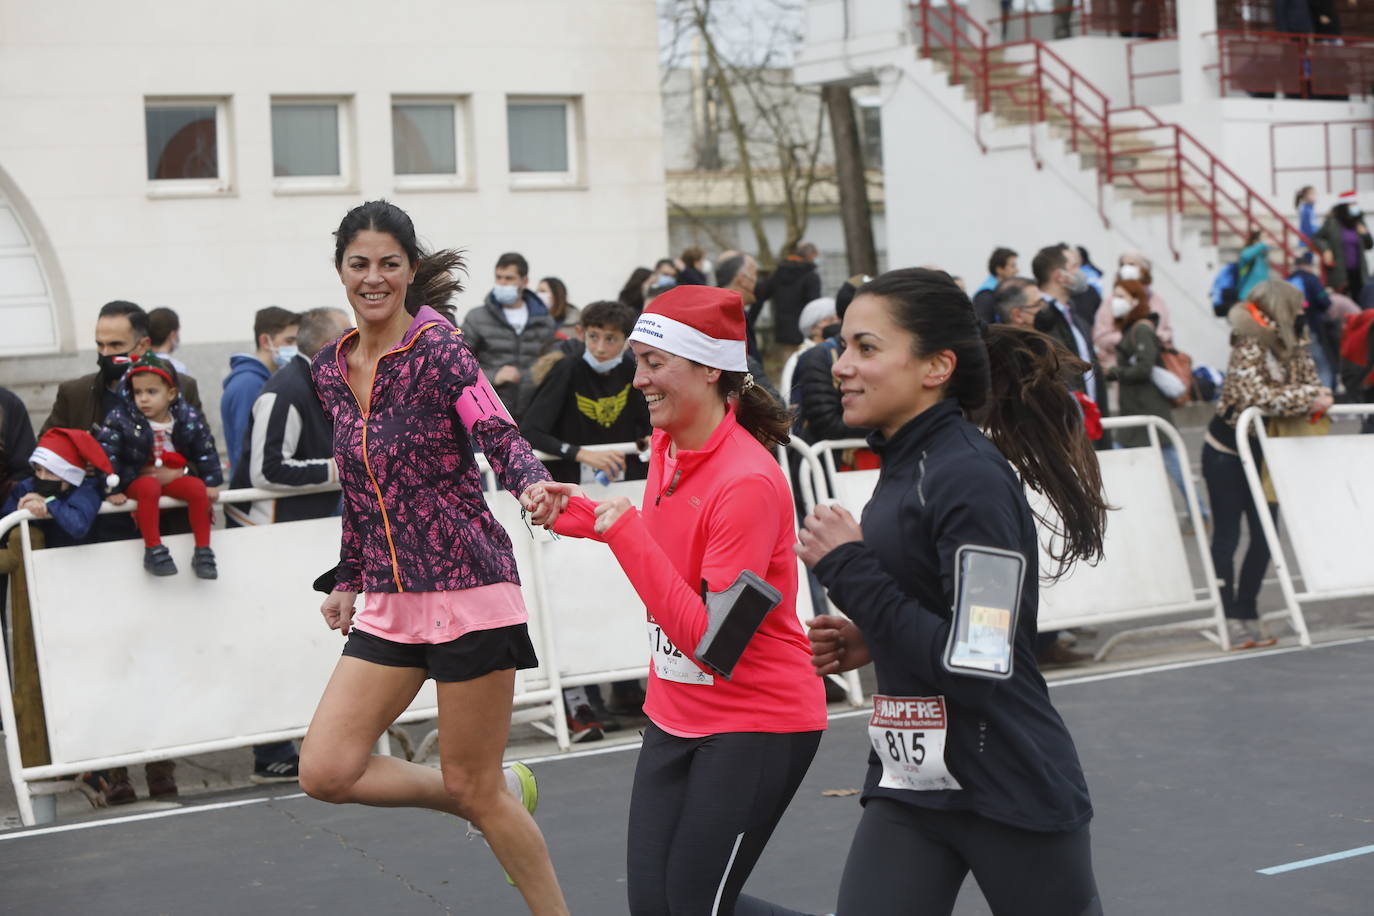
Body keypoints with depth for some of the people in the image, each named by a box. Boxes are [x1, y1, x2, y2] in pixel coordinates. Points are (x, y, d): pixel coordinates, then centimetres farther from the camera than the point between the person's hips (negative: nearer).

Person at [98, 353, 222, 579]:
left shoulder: (189, 418, -3)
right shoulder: (120, 419, -9)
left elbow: (206, 452, 5)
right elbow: (107, 455, -10)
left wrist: (211, 482, -1)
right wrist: (112, 490, -14)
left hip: (176, 477, 3)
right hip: (138, 479, -3)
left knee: (198, 488, -27)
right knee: (150, 488, -37)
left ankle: (203, 550, -20)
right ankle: (153, 550, -32)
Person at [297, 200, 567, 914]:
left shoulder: (438, 349, -10)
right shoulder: (330, 370, 10)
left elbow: (500, 437, -23)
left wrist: (534, 485, -43)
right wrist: (348, 578, 20)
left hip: (467, 588, -7)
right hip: (388, 602, 7)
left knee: (473, 785, -1)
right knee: (324, 771, -1)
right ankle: (505, 796, 18)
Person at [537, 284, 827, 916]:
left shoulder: (748, 481, -24)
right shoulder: (667, 444, 1)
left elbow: (711, 641, -26)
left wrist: (625, 533, -28)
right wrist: (579, 514, 10)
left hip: (756, 725, -8)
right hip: (675, 716, 8)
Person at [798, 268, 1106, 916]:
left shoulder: (971, 477, -18)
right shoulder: (906, 466, 7)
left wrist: (851, 570, -18)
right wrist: (870, 641, 4)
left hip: (1010, 788, -8)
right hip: (907, 784, 8)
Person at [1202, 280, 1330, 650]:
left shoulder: (1295, 351, -2)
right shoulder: (1247, 350, -24)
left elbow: (1311, 385, -3)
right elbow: (1258, 397, -35)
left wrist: (1317, 397, -26)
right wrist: (1308, 398, -33)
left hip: (1263, 451, 7)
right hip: (1225, 453, -7)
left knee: (1265, 536, 6)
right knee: (1227, 535, -1)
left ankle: (1247, 613, 17)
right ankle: (1231, 618, 3)